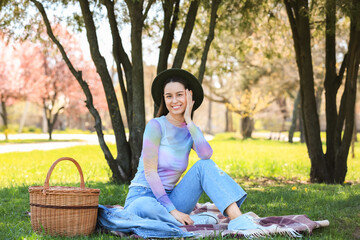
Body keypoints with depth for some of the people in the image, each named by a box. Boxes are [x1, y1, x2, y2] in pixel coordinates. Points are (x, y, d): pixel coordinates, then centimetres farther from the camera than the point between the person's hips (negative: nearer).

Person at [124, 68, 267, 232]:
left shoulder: (191, 131, 7)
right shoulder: (156, 125, -9)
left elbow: (206, 154, -17)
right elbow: (150, 172, -15)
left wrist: (189, 121, -13)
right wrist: (172, 210, -20)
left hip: (170, 198, 5)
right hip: (141, 198, -5)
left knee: (204, 165, -18)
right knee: (143, 208, -43)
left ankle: (238, 219, -31)